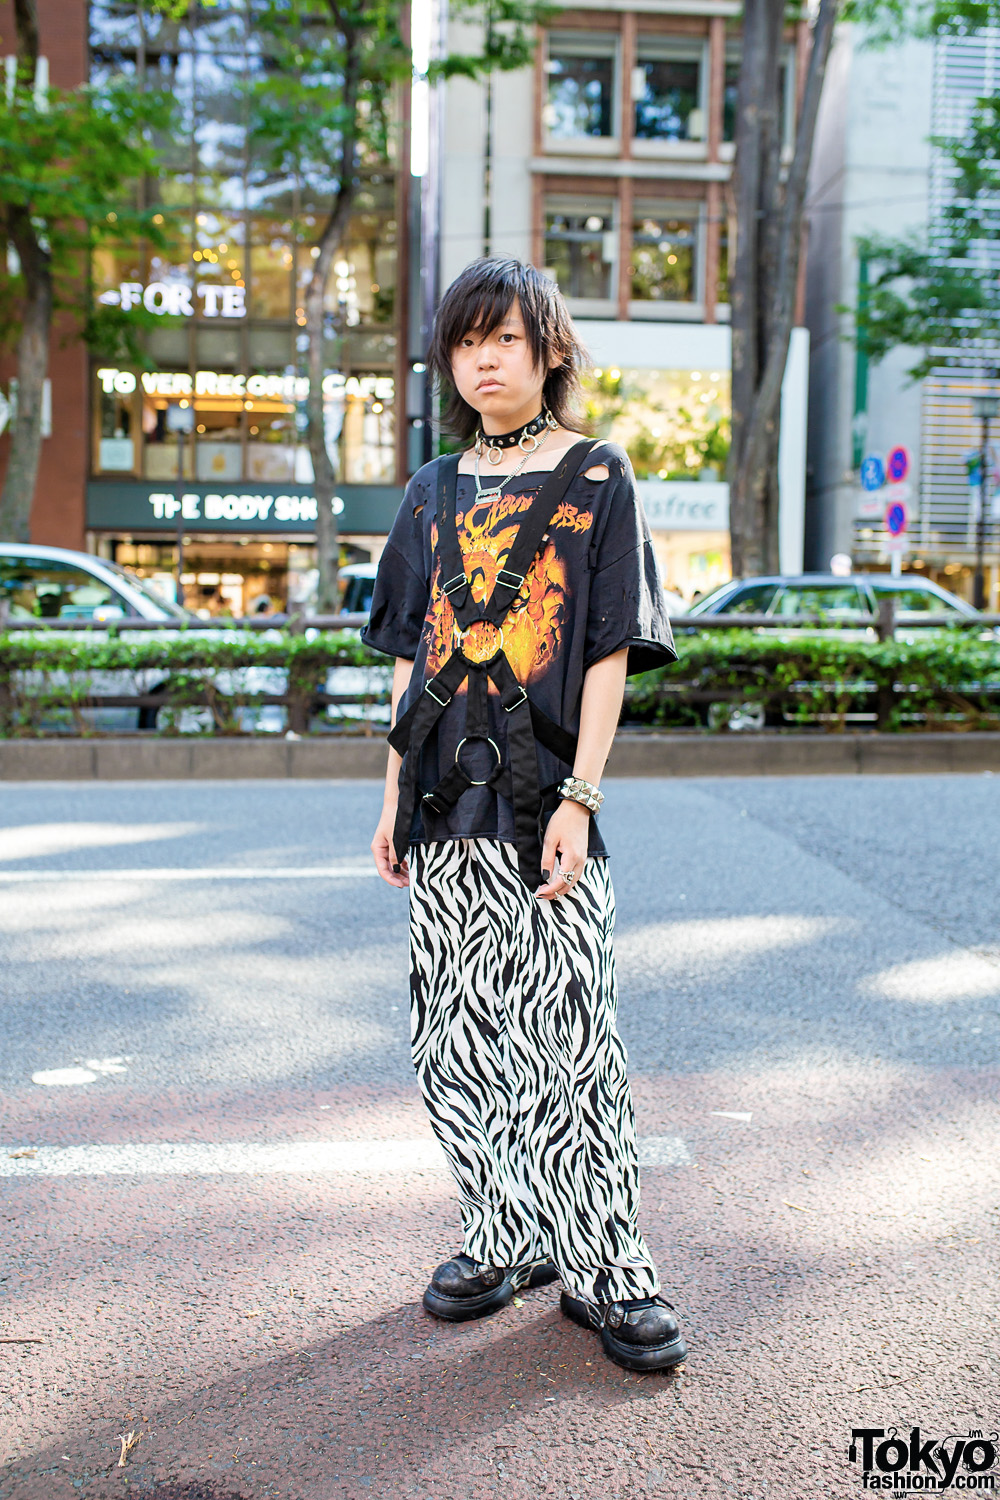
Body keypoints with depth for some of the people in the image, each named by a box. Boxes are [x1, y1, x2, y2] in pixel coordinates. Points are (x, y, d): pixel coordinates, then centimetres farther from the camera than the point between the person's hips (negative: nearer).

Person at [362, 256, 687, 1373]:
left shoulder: (596, 477, 2)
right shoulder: (434, 493, 14)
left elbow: (611, 650, -4)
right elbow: (412, 652, 15)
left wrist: (578, 797, -12)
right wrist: (396, 794, 10)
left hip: (544, 801, -4)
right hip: (446, 804, 5)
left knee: (569, 1038, -4)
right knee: (453, 1035, 8)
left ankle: (605, 1269, 9)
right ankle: (505, 1238, 24)